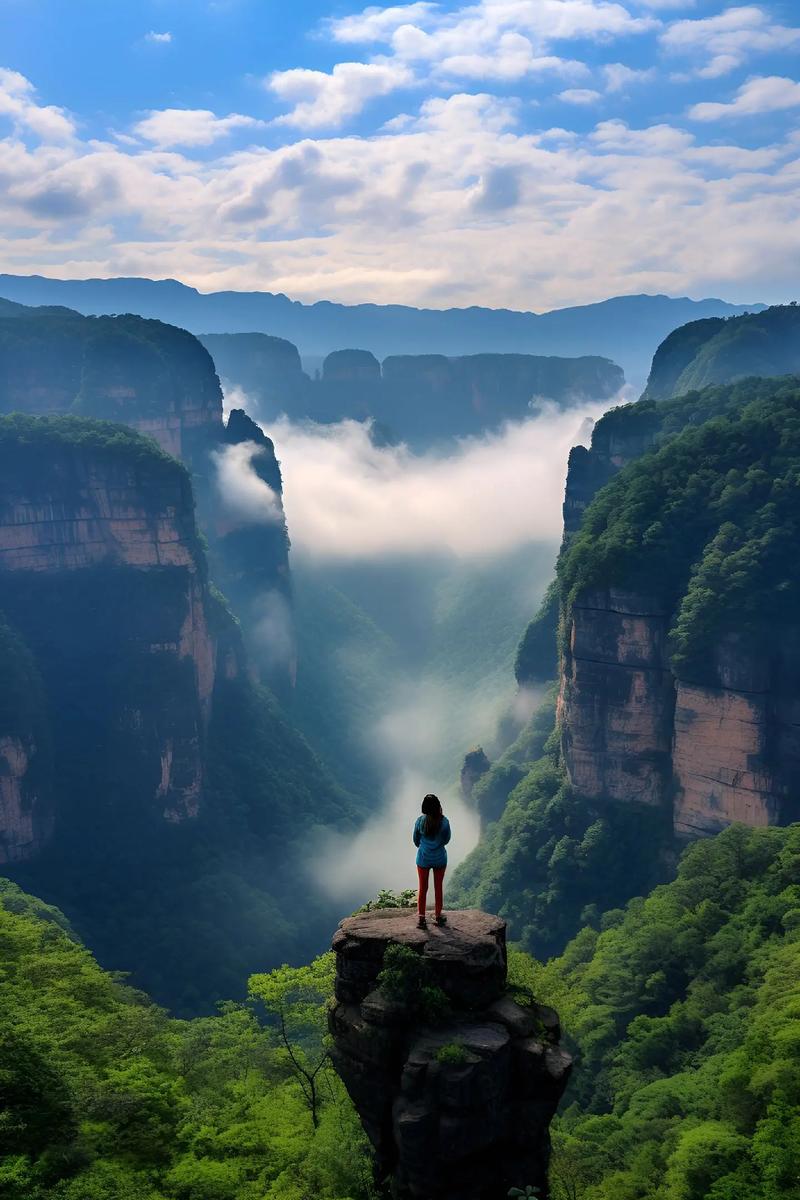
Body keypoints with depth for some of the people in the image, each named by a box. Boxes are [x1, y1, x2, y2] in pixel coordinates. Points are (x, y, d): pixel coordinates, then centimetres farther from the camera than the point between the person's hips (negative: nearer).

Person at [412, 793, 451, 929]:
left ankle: (421, 918, 13)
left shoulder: (420, 821, -16)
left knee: (422, 888, 13)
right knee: (439, 888, 16)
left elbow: (416, 840, -1)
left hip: (423, 859, 0)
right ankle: (439, 916, 28)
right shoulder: (444, 821, -17)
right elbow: (446, 840, -2)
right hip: (440, 858, 0)